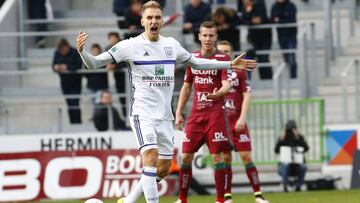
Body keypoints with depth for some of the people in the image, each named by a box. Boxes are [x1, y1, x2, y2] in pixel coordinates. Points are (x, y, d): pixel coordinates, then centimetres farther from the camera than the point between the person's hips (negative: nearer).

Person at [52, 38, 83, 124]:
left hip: (75, 81, -5)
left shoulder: (75, 53, -11)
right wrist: (56, 67, -17)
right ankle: (72, 123, 11)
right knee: (69, 103, 6)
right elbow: (54, 65, 7)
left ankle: (77, 122, -10)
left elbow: (79, 66, -16)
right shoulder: (57, 53, 3)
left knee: (74, 103, -12)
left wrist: (67, 67, -26)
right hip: (64, 81, 5)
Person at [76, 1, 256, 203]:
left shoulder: (171, 44, 8)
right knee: (151, 155, -27)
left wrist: (230, 64, 24)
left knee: (163, 169, 8)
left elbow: (195, 62, 24)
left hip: (165, 116, 6)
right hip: (143, 113, -6)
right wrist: (82, 51, -29)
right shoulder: (130, 46, -7)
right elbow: (94, 63, -8)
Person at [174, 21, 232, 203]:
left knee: (217, 156, -8)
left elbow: (227, 84, -15)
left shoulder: (223, 58, -2)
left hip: (215, 113, -4)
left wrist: (218, 93, -37)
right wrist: (178, 113, 14)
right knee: (186, 156, 0)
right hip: (196, 113, 4)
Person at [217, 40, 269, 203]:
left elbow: (246, 95, 0)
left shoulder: (239, 72, 4)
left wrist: (242, 118, -9)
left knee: (246, 156, -5)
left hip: (237, 122, -1)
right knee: (225, 158, 0)